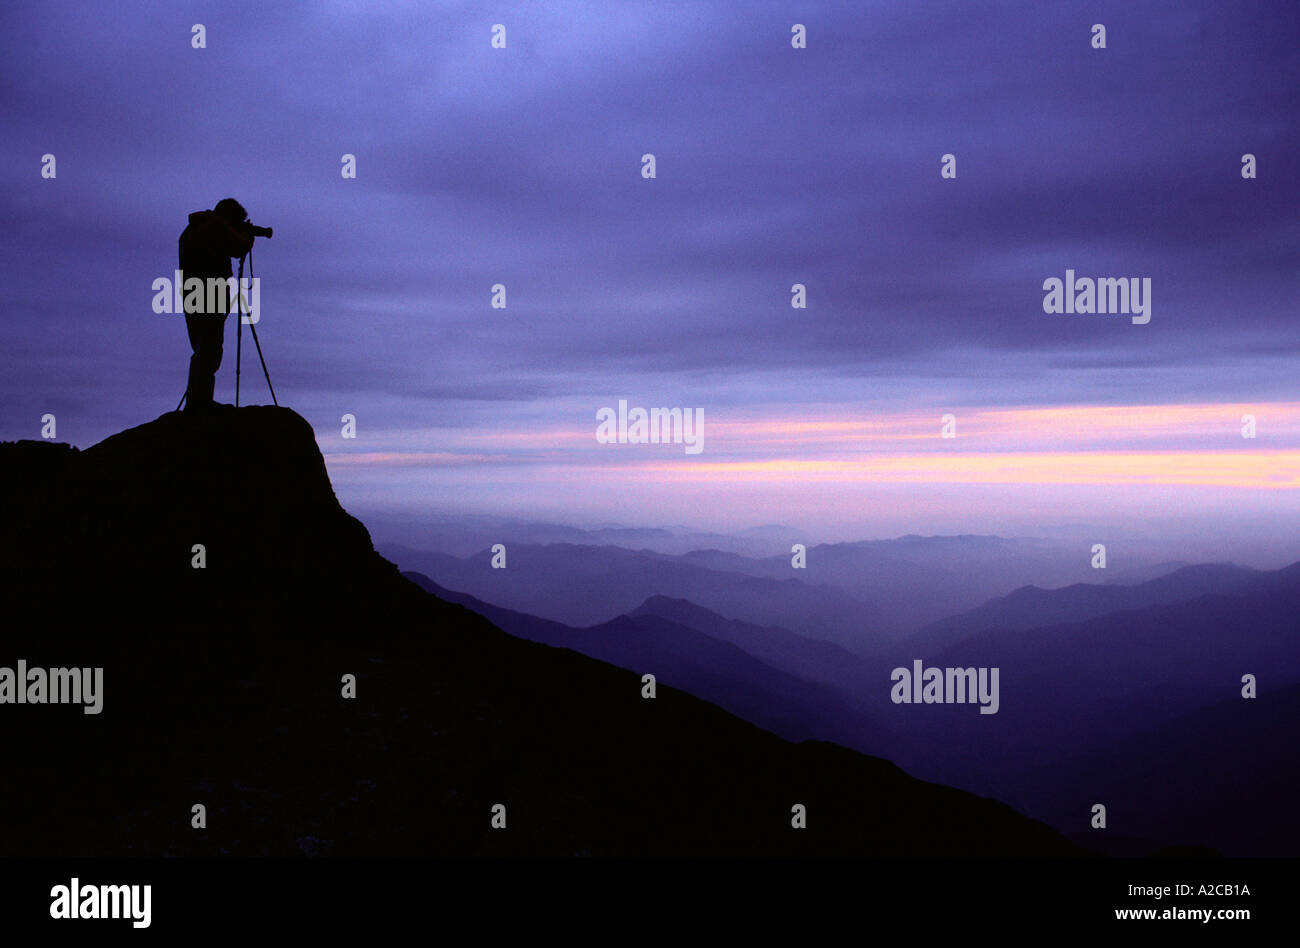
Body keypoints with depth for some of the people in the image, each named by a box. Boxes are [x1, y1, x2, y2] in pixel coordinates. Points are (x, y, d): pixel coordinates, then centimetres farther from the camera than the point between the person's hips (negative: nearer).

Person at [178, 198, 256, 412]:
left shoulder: (190, 229, 21)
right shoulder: (218, 226, -5)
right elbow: (240, 248, -9)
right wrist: (247, 233, 12)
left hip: (190, 297, 8)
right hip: (211, 297, -8)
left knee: (200, 352, 14)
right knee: (209, 351, -8)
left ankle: (193, 404, 11)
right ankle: (199, 403, -14)